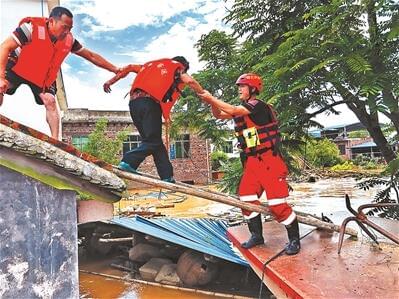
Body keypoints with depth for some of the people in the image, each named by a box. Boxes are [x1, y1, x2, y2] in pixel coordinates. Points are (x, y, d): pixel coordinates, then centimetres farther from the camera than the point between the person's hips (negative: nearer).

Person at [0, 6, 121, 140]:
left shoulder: (69, 40, -17)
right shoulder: (32, 27, -31)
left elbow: (91, 56, -5)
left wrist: (115, 69, -3)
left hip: (44, 76, 3)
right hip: (17, 67, -2)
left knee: (50, 102, -13)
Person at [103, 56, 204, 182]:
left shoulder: (153, 64, 32)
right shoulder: (176, 67, 17)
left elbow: (129, 67, 25)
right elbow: (190, 81, 0)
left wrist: (111, 81, 24)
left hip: (134, 102, 7)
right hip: (150, 102, -6)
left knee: (153, 140, 7)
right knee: (153, 141, -3)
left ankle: (167, 178, 6)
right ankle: (129, 162, -21)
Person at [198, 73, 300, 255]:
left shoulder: (258, 105, -12)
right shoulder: (242, 108, 14)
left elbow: (232, 110, -23)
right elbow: (219, 115, 12)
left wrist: (212, 98, -14)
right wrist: (212, 102, -6)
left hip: (269, 161, -8)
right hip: (251, 162, 9)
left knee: (277, 203, -8)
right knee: (246, 198, 5)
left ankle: (294, 239, 9)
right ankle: (256, 235, 19)